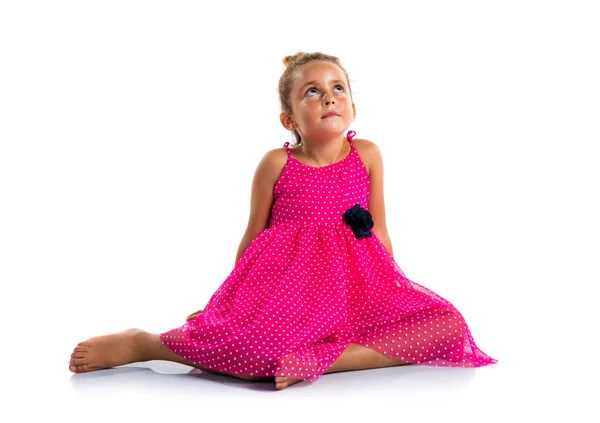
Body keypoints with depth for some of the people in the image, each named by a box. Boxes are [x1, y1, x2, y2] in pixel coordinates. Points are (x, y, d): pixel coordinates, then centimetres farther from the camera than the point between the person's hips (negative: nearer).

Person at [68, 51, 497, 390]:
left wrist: (395, 292, 15)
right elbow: (253, 236, 10)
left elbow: (378, 232, 14)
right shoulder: (276, 164, 1)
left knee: (447, 325, -21)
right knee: (251, 353, -35)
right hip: (284, 283, -3)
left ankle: (314, 357, -31)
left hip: (354, 285, 4)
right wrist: (231, 299, 15)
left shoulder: (367, 155, 7)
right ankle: (139, 343, -8)